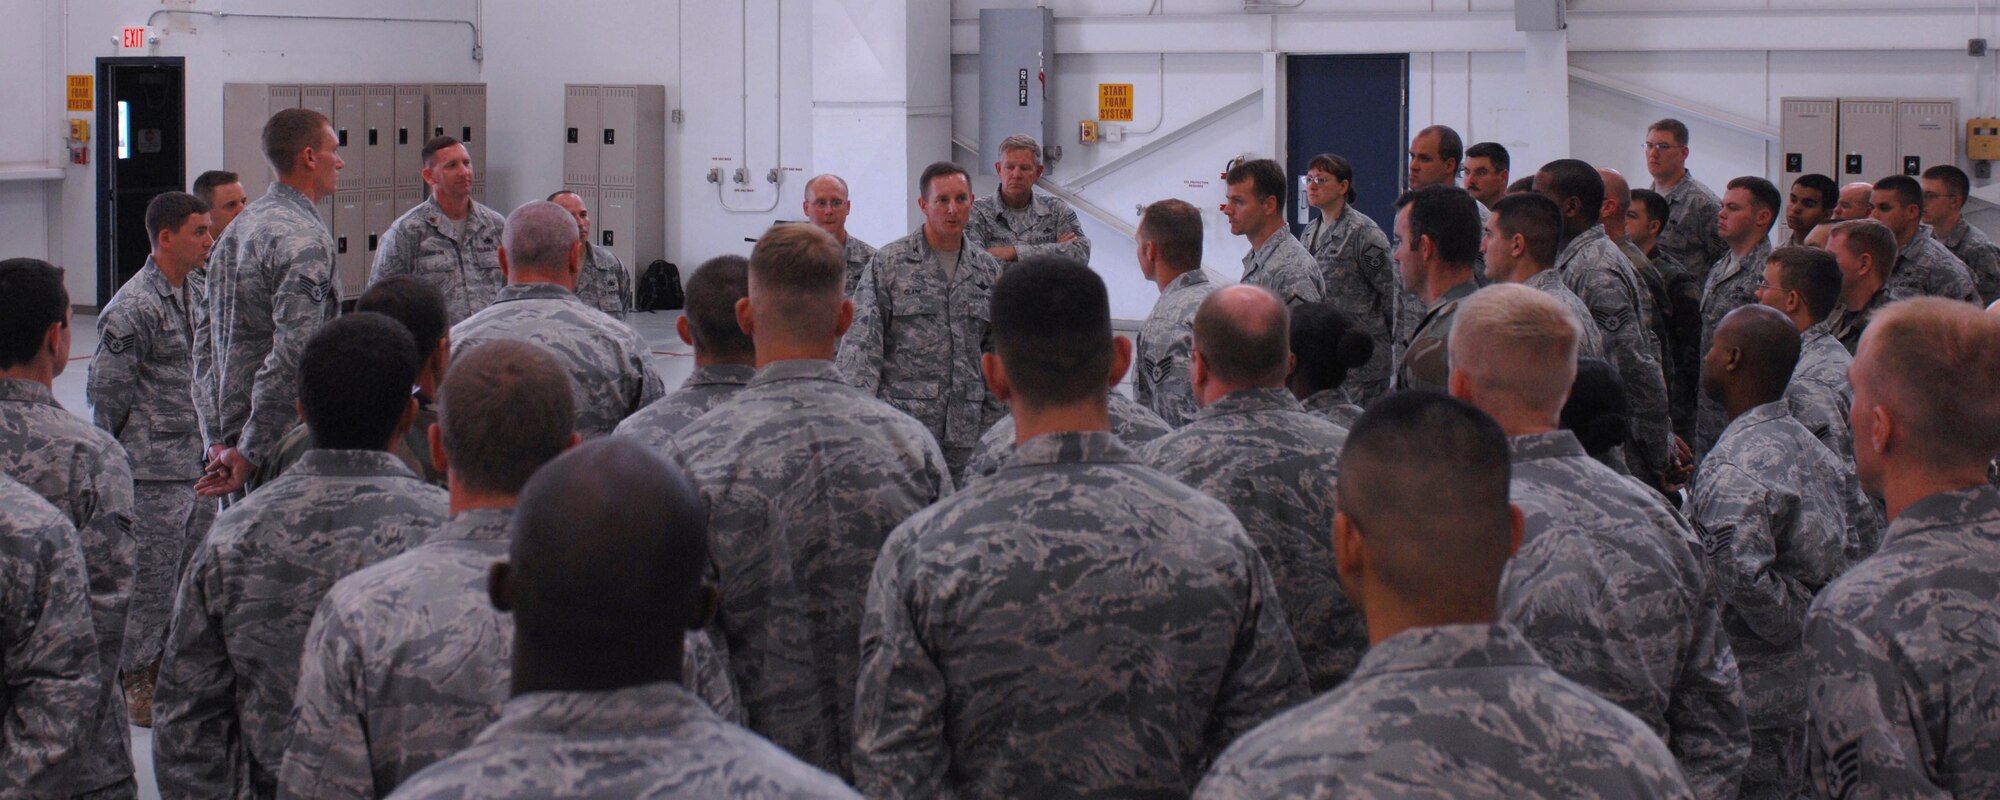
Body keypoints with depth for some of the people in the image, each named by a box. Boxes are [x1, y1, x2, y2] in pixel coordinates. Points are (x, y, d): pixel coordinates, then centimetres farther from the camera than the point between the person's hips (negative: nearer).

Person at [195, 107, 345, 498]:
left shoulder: (236, 230, 14)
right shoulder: (305, 238, -15)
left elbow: (204, 340, 15)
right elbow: (293, 353, -23)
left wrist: (217, 439, 12)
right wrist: (250, 453, -19)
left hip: (233, 435, 9)